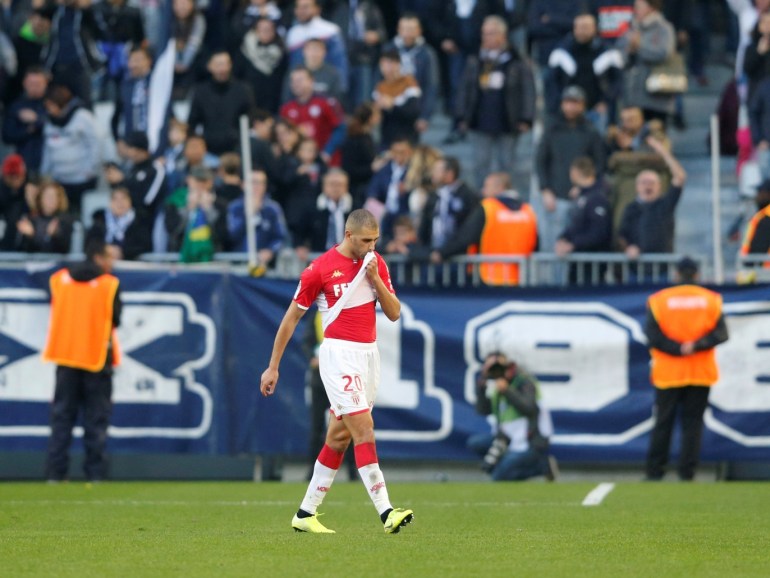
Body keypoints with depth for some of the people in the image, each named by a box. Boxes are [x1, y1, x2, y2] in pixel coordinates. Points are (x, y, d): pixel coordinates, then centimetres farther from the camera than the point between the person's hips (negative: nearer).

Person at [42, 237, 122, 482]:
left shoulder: (59, 279, 4)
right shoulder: (109, 284, -7)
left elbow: (55, 311, 11)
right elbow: (115, 320, -5)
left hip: (64, 354, 3)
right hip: (97, 354, -3)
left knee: (62, 415, 6)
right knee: (96, 416, 2)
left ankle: (55, 471, 1)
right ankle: (95, 472, -2)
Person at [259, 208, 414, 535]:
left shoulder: (376, 264, 8)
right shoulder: (320, 269, -9)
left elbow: (394, 314, 6)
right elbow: (292, 317, -1)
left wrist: (375, 280, -10)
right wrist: (273, 367, 1)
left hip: (369, 353, 6)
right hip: (339, 352, -6)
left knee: (339, 436, 9)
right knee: (363, 429, -17)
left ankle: (306, 513, 18)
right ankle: (385, 512, -24)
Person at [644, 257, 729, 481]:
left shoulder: (658, 300, -2)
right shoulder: (711, 300, 2)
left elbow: (653, 335, -11)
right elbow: (721, 332, -8)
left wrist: (677, 349, -12)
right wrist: (697, 345, -17)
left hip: (668, 373, 0)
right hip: (701, 373, 0)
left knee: (663, 423, 8)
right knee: (693, 422, 4)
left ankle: (654, 471, 8)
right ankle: (687, 471, -3)